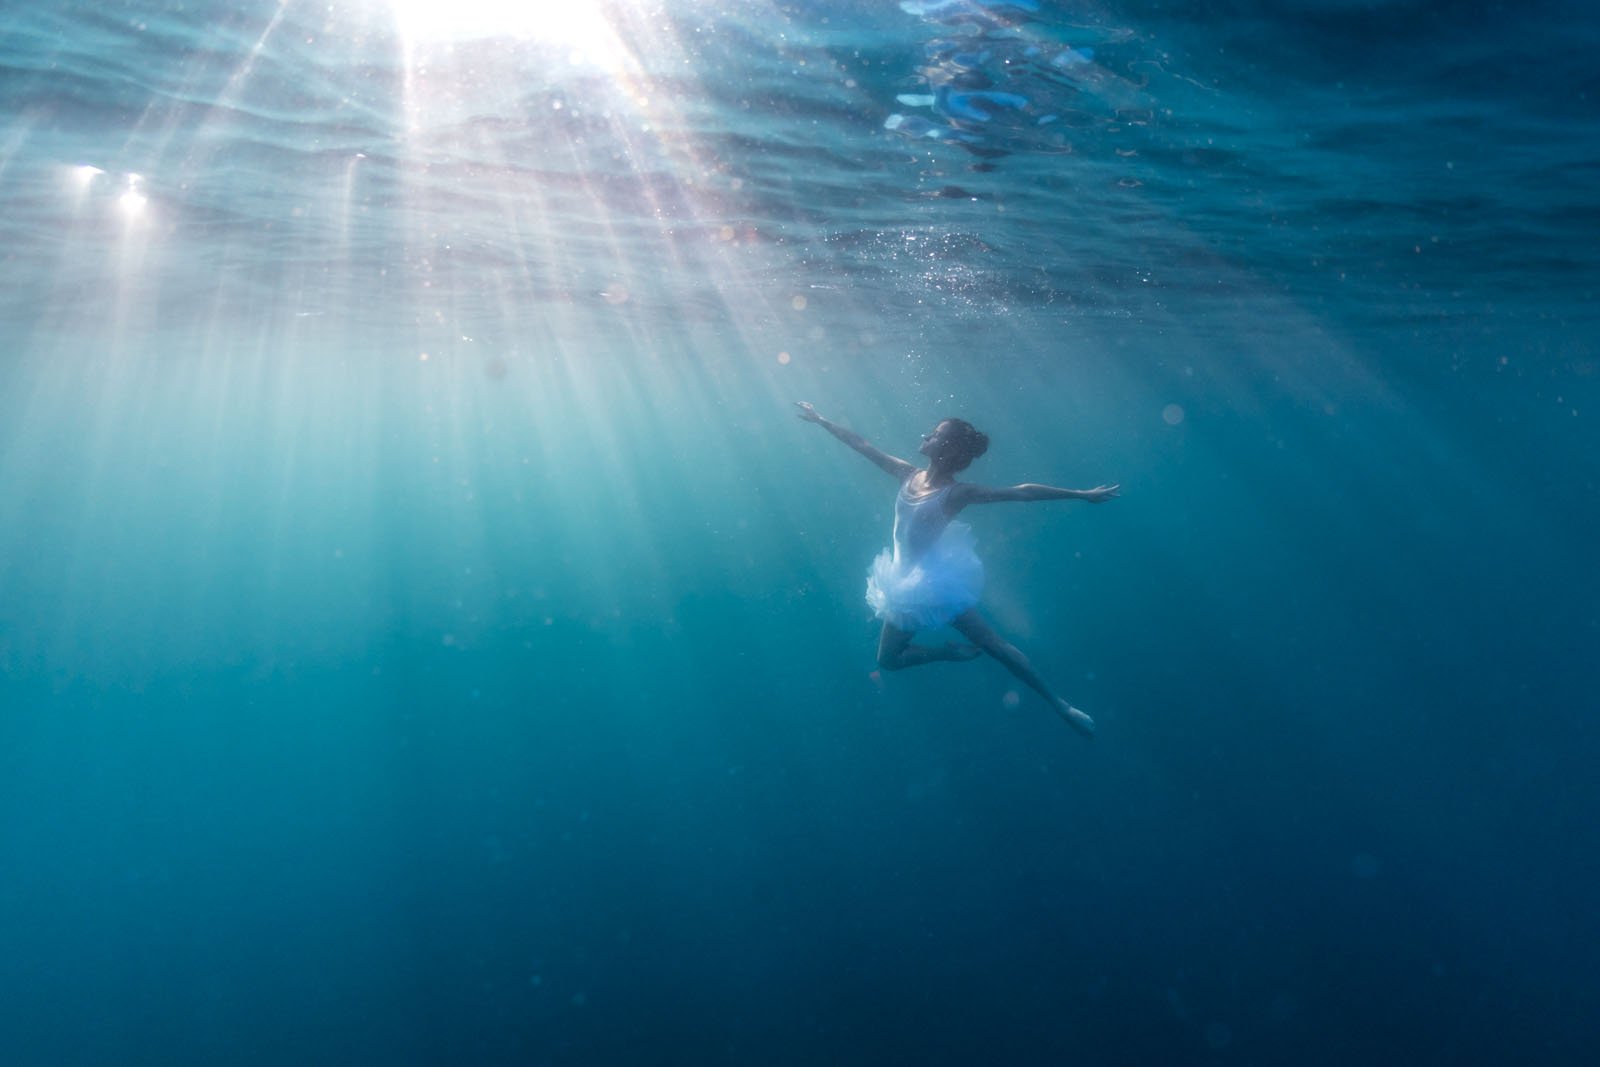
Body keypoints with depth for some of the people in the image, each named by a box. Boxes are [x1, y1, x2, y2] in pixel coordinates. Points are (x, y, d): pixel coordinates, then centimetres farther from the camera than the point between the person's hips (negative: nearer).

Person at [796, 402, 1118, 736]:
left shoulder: (957, 492, -14)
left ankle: (1059, 703, 7)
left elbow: (1021, 491, -15)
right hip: (906, 584, 6)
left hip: (934, 581, -6)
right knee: (888, 659, 12)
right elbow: (863, 445, 9)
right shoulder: (908, 474, 2)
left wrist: (1081, 494, -17)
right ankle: (952, 651, 26)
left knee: (994, 643, -5)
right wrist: (821, 420, 13)